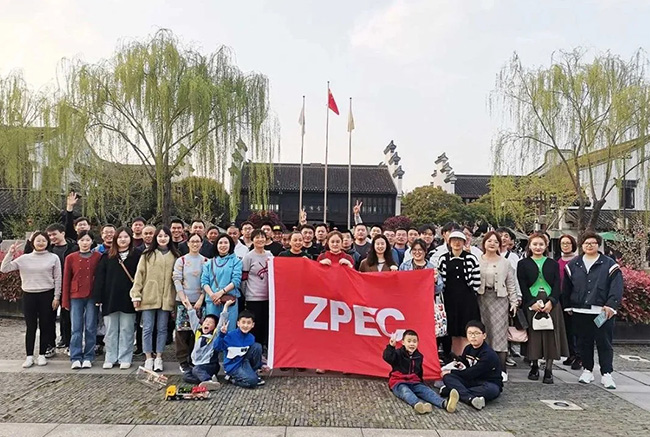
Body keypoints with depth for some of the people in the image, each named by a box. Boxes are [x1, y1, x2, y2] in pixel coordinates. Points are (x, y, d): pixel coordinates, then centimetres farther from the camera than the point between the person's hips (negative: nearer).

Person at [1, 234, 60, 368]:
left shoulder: (53, 258, 0)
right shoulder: (24, 258, 4)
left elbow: (57, 279, 1)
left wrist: (56, 297, -3)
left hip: (47, 295, -1)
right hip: (29, 296, 1)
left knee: (45, 326, 6)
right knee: (31, 327, 6)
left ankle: (42, 355, 18)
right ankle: (29, 356, 16)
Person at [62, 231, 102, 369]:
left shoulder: (98, 257, 1)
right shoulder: (71, 258, 3)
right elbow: (66, 280, 5)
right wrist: (65, 301, 3)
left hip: (92, 297, 0)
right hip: (75, 297, 1)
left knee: (90, 328, 4)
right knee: (76, 328, 3)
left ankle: (88, 357, 13)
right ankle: (76, 358, 10)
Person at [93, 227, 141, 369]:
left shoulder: (136, 255, 1)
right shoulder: (107, 256, 6)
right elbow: (99, 277, 2)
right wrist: (98, 297, -5)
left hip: (128, 299, -2)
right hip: (110, 298, 2)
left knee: (126, 330, 5)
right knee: (111, 330, 10)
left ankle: (125, 358, 14)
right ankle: (110, 358, 20)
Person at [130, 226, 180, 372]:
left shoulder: (175, 256, 7)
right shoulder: (147, 255, 3)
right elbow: (139, 274, 1)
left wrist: (177, 298, 3)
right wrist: (136, 295, -5)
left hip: (166, 298, 1)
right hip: (149, 297, -1)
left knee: (162, 329, 8)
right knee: (147, 328, 4)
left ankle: (158, 358, 17)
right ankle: (148, 358, 14)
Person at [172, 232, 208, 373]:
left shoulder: (205, 261, 6)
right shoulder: (181, 260, 3)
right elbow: (177, 280, -1)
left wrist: (201, 299, -6)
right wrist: (184, 298, -10)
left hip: (199, 300, 1)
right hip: (183, 300, -1)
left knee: (197, 330, 3)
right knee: (182, 330, -1)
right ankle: (183, 360, 9)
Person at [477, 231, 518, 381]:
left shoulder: (505, 263, 8)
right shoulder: (477, 261, 5)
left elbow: (511, 284, 9)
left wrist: (514, 302, 5)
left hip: (500, 299, 0)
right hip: (482, 298, 0)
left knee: (499, 332, -2)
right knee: (483, 332, 3)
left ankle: (502, 370, 3)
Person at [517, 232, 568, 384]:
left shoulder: (553, 264, 11)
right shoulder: (523, 264, 6)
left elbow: (557, 285, 4)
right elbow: (523, 286, -1)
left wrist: (551, 302, -11)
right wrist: (532, 303, -12)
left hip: (551, 304, 1)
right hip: (531, 304, -1)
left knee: (550, 336, -1)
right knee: (533, 336, 1)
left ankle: (548, 370, 4)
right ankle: (534, 367, 14)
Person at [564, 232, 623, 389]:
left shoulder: (609, 264, 0)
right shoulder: (573, 265, 9)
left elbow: (616, 287, -8)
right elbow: (567, 287, 12)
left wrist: (611, 305, -18)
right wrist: (567, 305, 9)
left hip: (603, 312, -3)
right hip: (580, 311, 3)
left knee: (604, 343, 2)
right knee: (584, 342, 11)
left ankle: (606, 374, 9)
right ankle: (587, 370, 24)